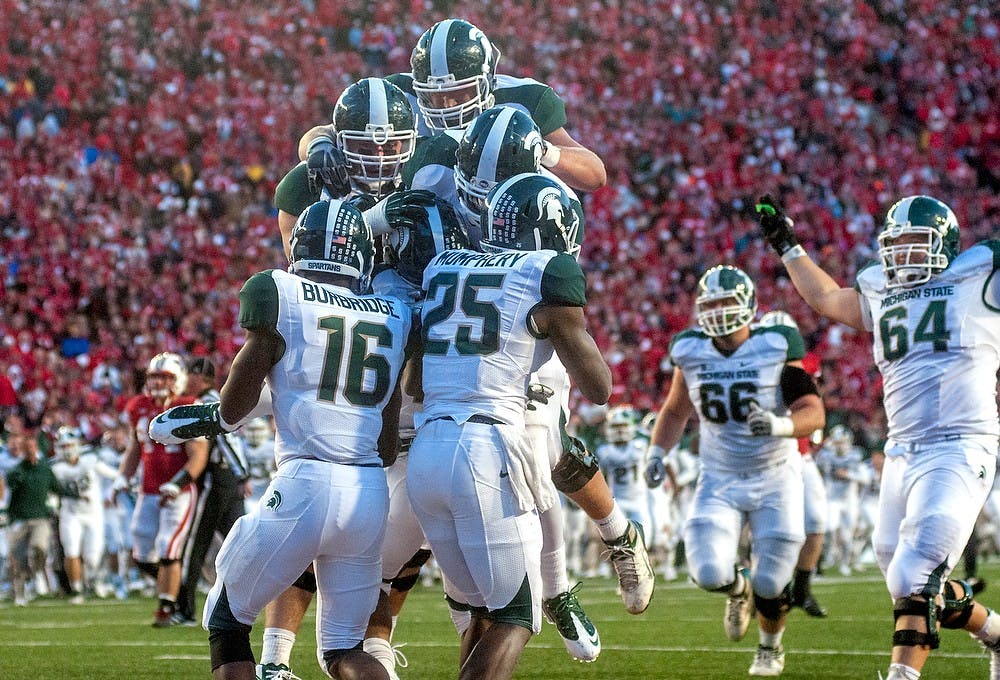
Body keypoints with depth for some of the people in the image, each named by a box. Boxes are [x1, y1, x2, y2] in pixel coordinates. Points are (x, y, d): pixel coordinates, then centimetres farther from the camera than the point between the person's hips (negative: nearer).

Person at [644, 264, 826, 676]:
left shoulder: (776, 349, -13)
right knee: (708, 573, -17)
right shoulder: (691, 353, -2)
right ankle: (738, 589, 23)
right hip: (719, 482, 2)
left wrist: (780, 425, -38)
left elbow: (813, 412, -18)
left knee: (770, 583, -1)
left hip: (775, 480, -2)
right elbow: (675, 411, 15)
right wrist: (657, 451, 0)